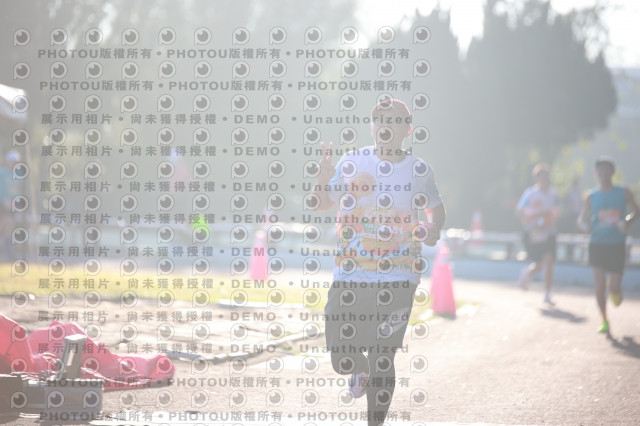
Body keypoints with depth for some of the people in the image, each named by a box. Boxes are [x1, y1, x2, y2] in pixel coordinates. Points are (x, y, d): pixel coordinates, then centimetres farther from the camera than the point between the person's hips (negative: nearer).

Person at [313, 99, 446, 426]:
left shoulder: (419, 170, 3)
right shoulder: (352, 162, 2)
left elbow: (436, 208, 18)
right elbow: (322, 204, 2)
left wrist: (434, 229, -4)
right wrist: (323, 179, -19)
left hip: (398, 279, 0)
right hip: (350, 276, 1)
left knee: (383, 359, -5)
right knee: (341, 361, 0)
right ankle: (362, 370, 37)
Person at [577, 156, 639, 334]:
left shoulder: (623, 193, 0)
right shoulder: (591, 196, 2)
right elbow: (581, 218, 8)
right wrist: (585, 225, -16)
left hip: (617, 244, -1)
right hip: (597, 244, 1)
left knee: (614, 287, -3)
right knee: (599, 284, -9)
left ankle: (616, 291, 36)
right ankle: (604, 321, 5)